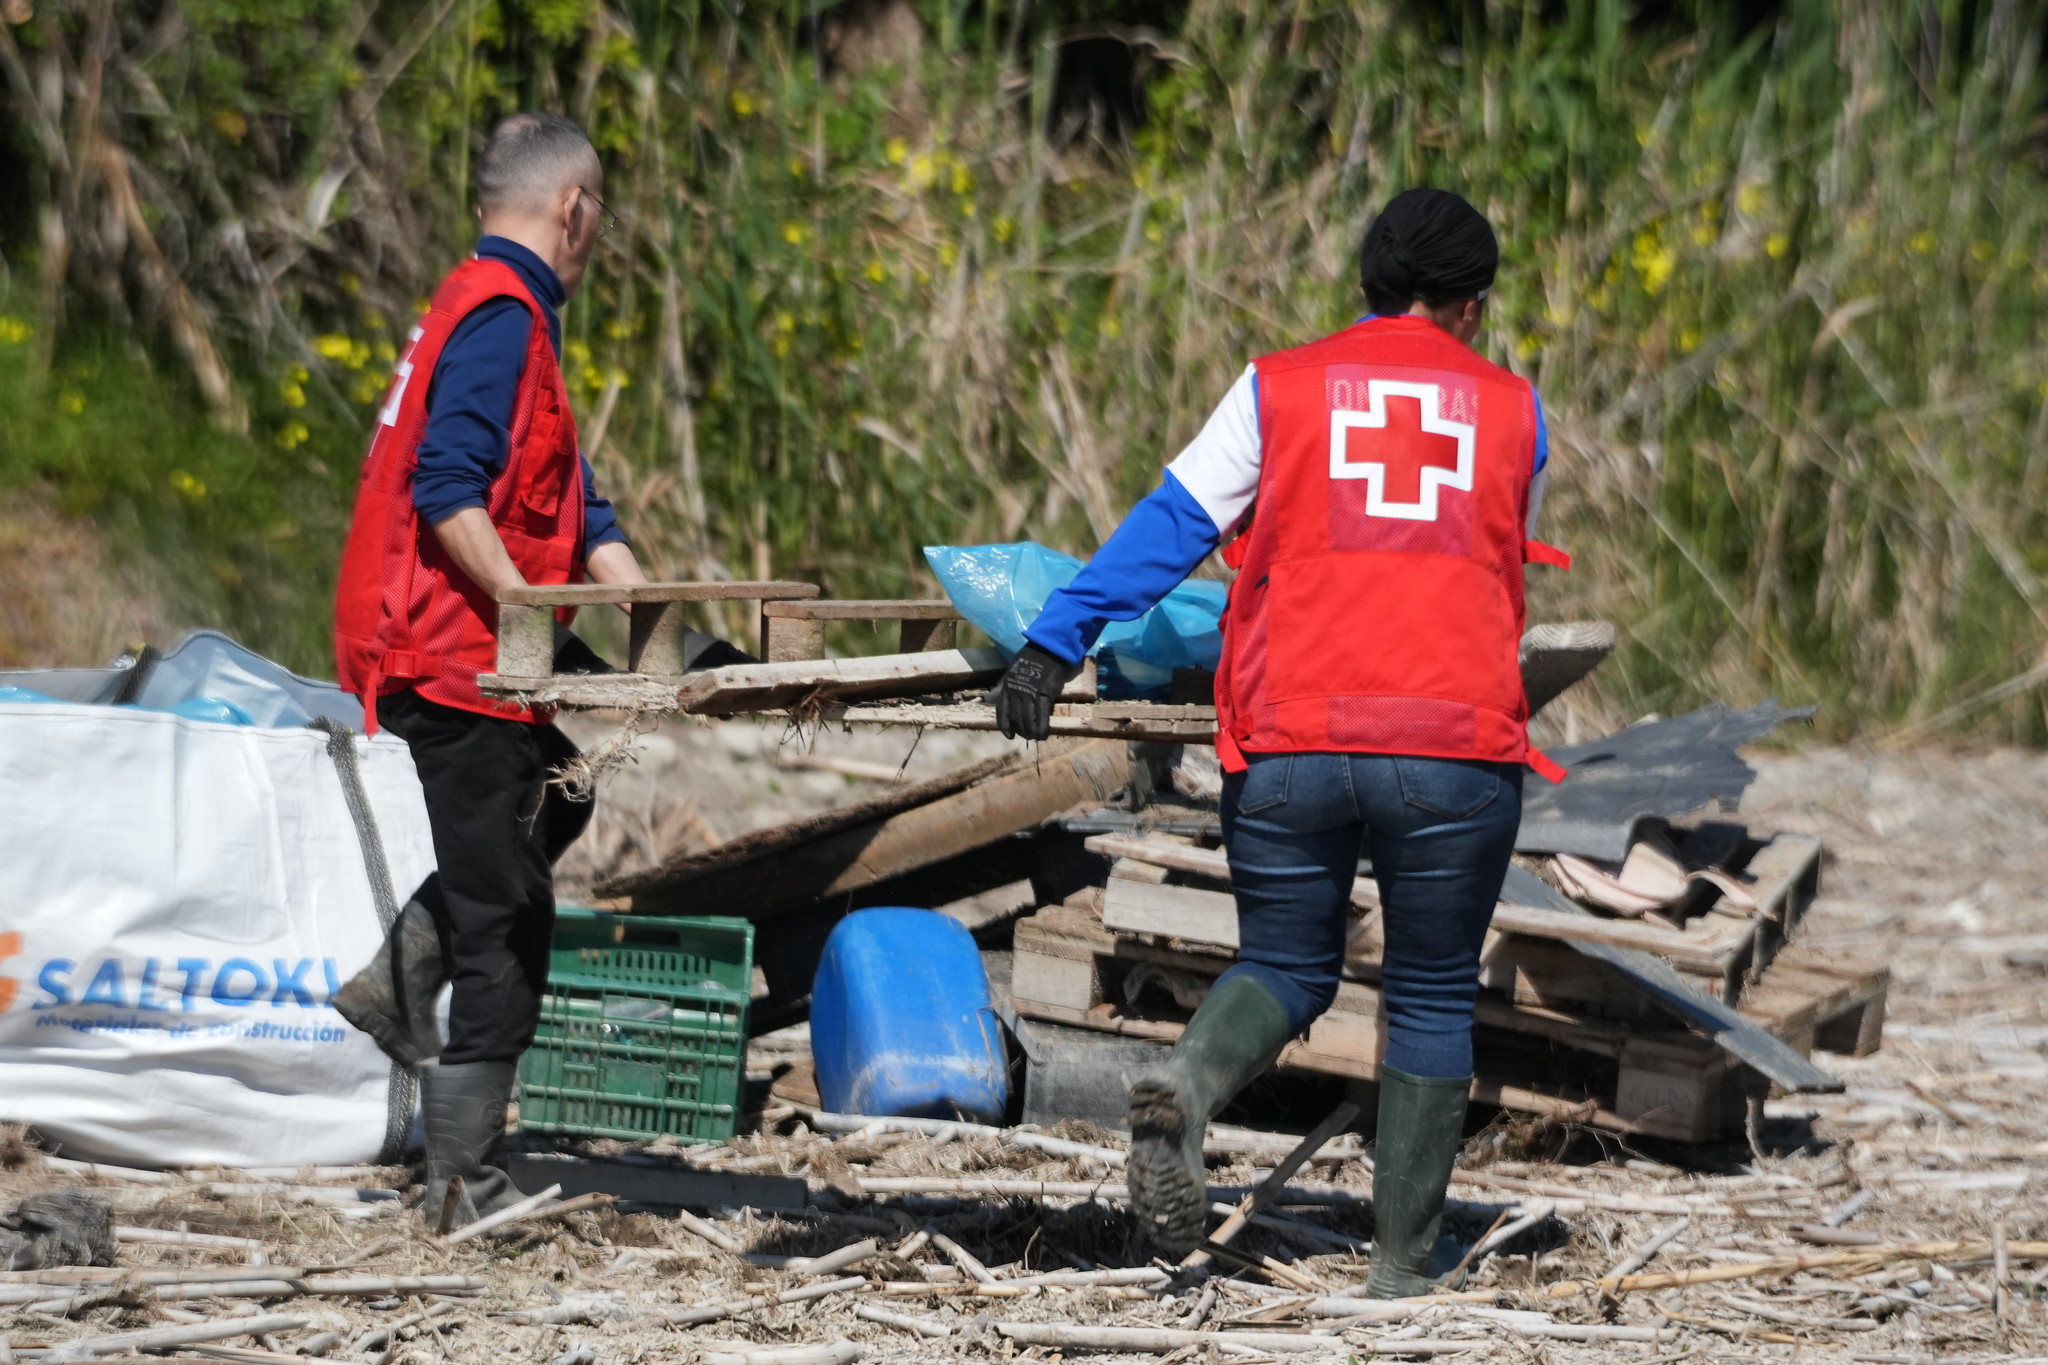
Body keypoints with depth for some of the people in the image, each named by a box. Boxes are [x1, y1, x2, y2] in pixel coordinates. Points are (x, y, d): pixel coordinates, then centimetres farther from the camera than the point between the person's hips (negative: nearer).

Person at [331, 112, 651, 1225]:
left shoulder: (484, 306, 19)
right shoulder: (501, 315, -13)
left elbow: (573, 510, 17)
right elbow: (446, 493, -24)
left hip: (440, 656, 10)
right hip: (454, 662, -10)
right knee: (505, 921, -6)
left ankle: (397, 978, 17)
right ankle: (465, 1182, -4)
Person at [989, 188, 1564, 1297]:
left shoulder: (1279, 389, 6)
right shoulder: (1515, 415, 12)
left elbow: (1171, 523, -2)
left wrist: (1055, 642, -3)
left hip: (1291, 744, 0)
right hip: (1457, 748, 0)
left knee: (1283, 969, 15)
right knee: (1432, 1001, 11)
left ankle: (1185, 1088, -17)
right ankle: (1403, 1268, 11)